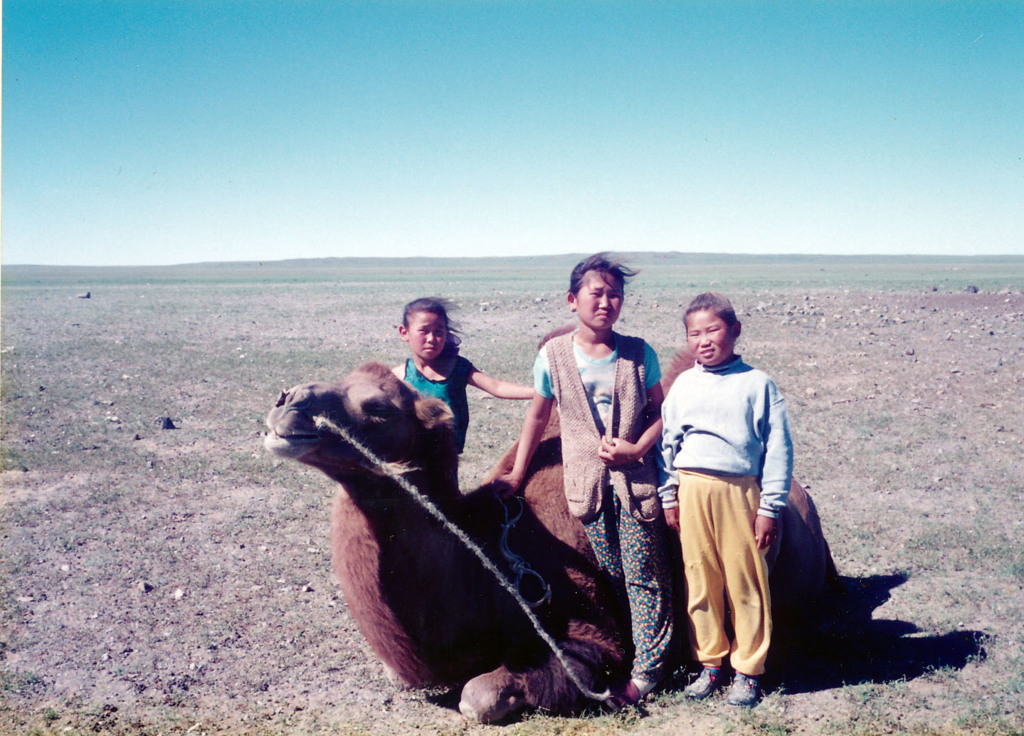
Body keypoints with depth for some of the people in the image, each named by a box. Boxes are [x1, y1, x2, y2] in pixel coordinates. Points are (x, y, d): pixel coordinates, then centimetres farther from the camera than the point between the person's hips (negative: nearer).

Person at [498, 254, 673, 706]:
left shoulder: (639, 354, 2)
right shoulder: (553, 356, 1)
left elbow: (658, 412, 8)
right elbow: (537, 418, 12)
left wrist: (636, 449, -10)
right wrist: (517, 475, 14)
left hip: (635, 479, 0)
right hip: (586, 482, 0)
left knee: (644, 577, 2)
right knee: (609, 577, 7)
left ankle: (645, 672, 13)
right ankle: (624, 657, 22)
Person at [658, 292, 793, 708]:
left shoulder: (757, 384, 0)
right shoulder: (682, 385, 11)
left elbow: (778, 448, -1)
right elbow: (668, 443, 15)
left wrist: (771, 507, -4)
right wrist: (668, 497, 9)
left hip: (739, 491, -3)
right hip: (692, 491, 3)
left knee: (746, 584, 3)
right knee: (700, 581, 8)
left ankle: (748, 670, 17)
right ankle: (710, 663, 23)